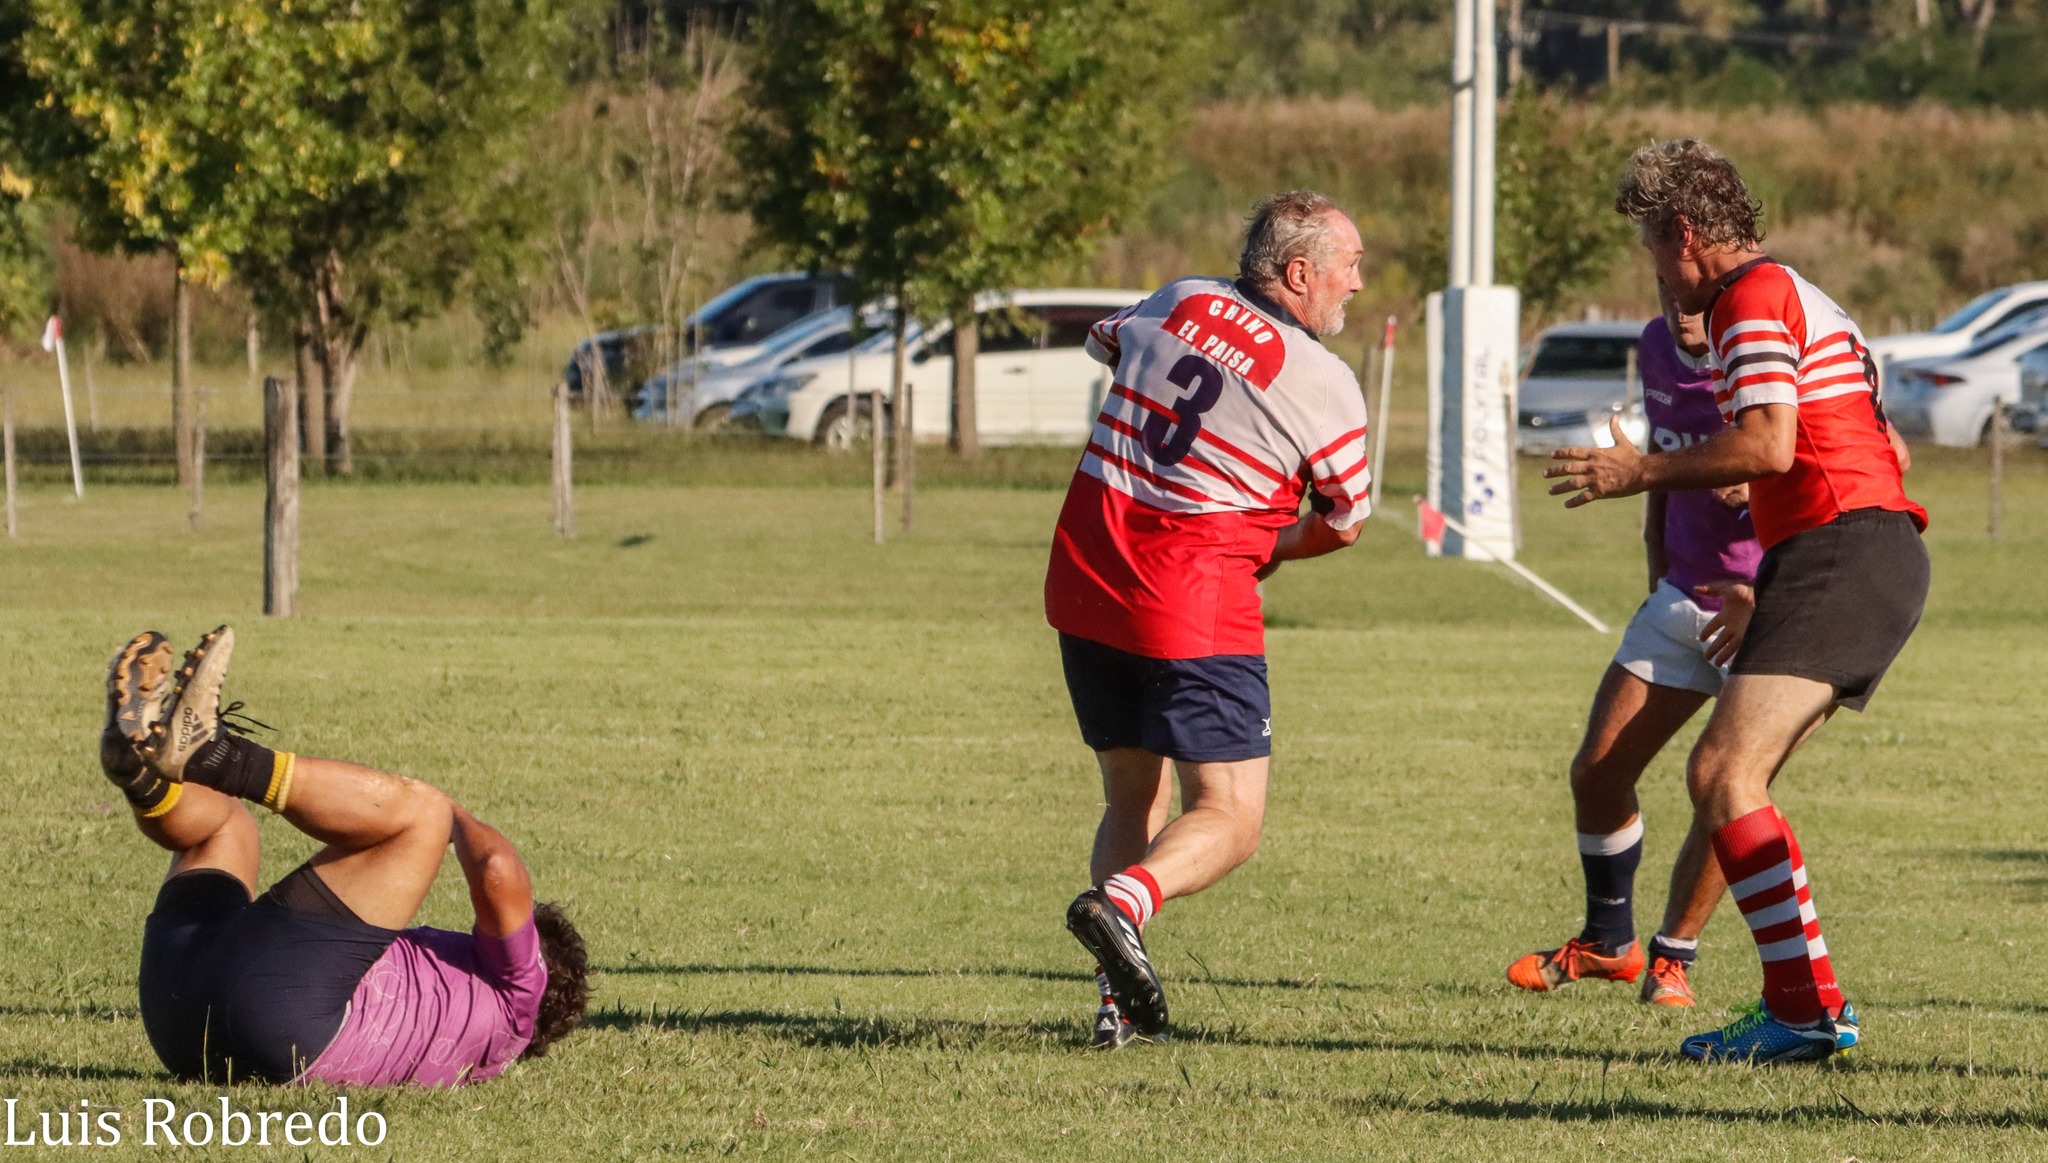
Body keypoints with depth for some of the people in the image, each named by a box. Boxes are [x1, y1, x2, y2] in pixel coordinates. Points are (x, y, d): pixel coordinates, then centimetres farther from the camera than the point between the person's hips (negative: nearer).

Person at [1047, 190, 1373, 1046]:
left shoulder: (1176, 302, 7)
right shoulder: (1325, 384, -8)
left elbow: (1103, 342, 30)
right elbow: (1343, 520, 4)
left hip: (1084, 588, 6)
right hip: (1197, 616, -6)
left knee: (1132, 798, 18)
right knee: (1229, 820, -1)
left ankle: (1119, 1004, 8)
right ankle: (1124, 902, -30)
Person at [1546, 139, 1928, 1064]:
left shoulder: (1753, 297, -6)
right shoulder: (1804, 302, 26)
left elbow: (1768, 443, -19)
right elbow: (1881, 451, 29)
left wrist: (1640, 472, -8)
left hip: (1838, 554, -11)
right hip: (1879, 551, 11)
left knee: (1725, 775, -17)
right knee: (1720, 776, 14)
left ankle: (1808, 1008, -22)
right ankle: (1802, 997, 14)